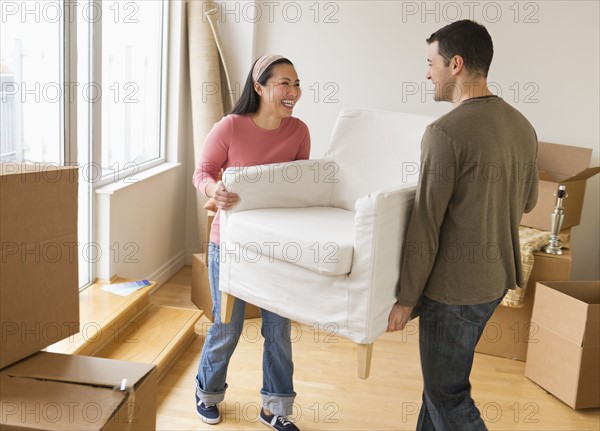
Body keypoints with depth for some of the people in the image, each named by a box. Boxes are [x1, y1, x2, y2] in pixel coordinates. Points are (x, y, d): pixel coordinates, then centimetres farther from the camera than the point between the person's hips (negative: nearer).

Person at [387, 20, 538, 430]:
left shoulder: (446, 131, -21)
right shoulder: (522, 126, 4)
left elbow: (426, 226, -19)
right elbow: (528, 201, 17)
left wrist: (406, 297, -10)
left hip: (454, 285, -8)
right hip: (499, 276, 8)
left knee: (447, 393, 8)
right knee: (442, 375, 23)